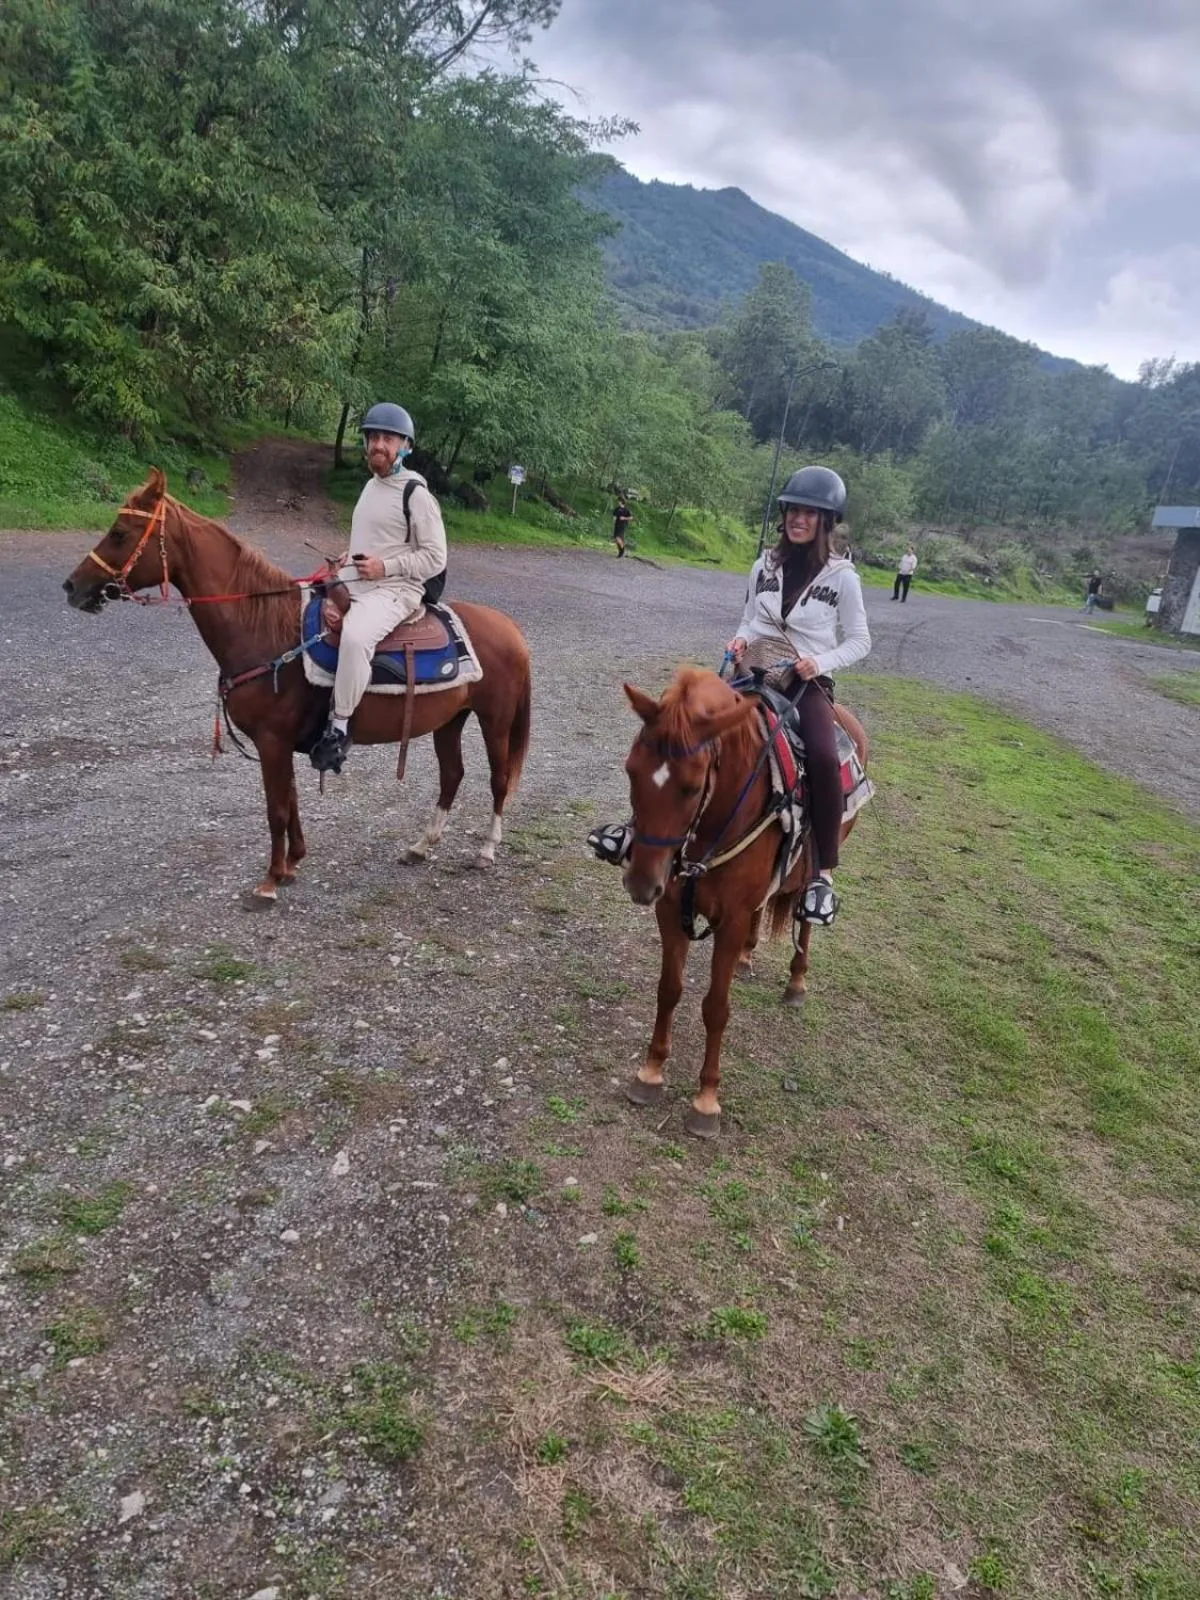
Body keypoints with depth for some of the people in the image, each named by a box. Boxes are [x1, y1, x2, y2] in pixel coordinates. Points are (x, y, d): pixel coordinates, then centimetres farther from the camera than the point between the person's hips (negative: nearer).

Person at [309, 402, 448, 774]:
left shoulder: (416, 494, -9)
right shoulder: (371, 485, 16)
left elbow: (435, 558, -11)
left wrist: (385, 567, -19)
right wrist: (350, 555, 10)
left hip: (394, 590, -9)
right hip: (356, 584, 9)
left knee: (354, 635, -36)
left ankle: (339, 727, -26)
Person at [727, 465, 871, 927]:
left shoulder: (841, 576, -2)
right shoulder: (765, 566, 9)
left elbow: (859, 640, 2)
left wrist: (820, 662, -15)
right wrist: (739, 640, -4)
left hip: (808, 682, -4)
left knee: (824, 759, -31)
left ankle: (823, 874, -21)